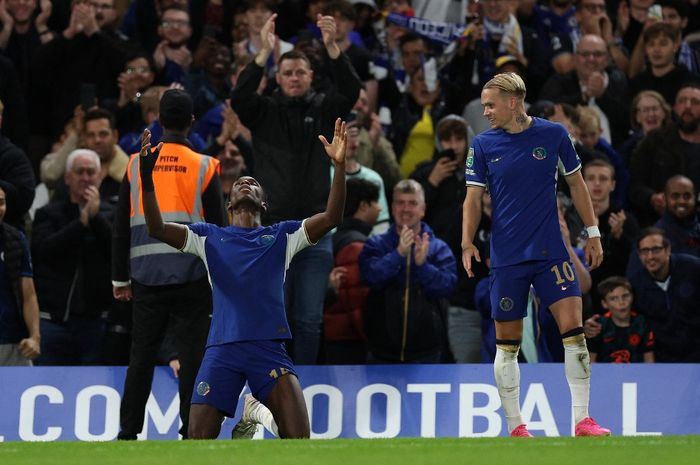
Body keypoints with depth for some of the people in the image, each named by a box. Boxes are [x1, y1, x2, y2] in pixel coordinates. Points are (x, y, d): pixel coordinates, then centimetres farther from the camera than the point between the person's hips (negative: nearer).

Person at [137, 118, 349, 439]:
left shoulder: (282, 236, 15)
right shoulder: (209, 237, 16)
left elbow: (330, 218, 2)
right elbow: (157, 229, 3)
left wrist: (340, 166, -11)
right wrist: (147, 179, -12)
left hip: (269, 348, 0)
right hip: (222, 349, 0)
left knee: (299, 441, -14)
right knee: (198, 440, -9)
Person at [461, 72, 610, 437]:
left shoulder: (553, 134, 0)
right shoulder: (483, 145, 0)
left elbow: (576, 184, 10)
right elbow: (473, 199, 2)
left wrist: (592, 232, 10)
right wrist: (467, 243, -12)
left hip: (551, 252, 0)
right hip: (506, 257, 0)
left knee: (573, 328, -11)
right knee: (507, 343, 2)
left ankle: (582, 421, -8)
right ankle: (515, 427, 11)